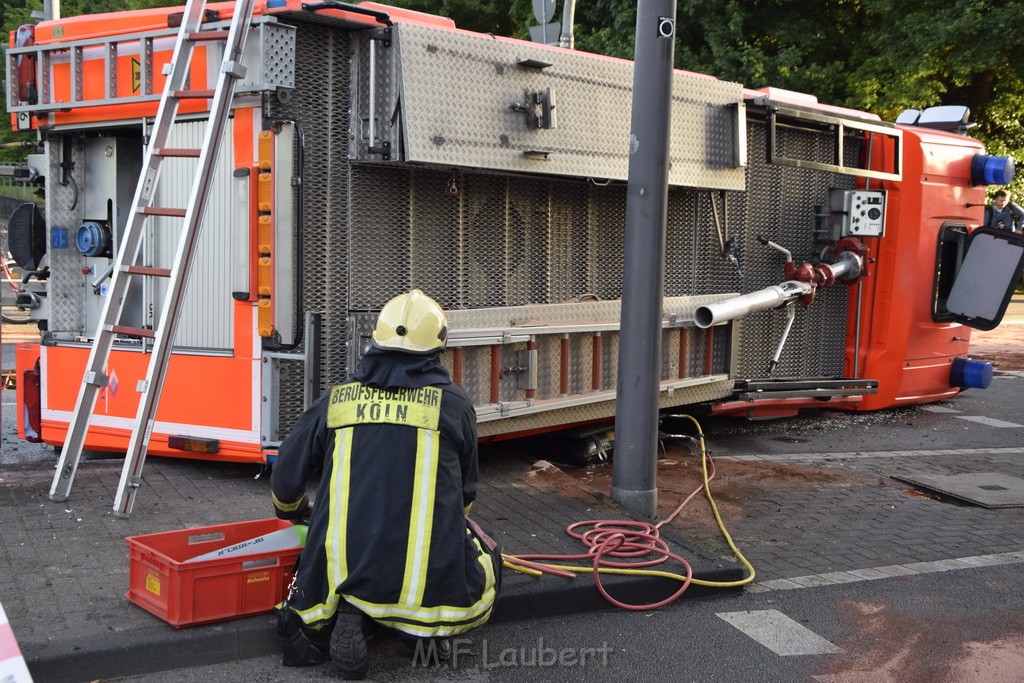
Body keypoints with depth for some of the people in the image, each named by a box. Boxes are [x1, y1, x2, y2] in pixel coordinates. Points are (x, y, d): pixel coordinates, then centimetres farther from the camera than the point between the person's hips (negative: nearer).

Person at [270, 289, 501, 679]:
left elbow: (286, 479, 15)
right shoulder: (452, 402, 2)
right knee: (484, 563, 31)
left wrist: (291, 510, 40)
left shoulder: (337, 400, 7)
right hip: (431, 580, -1)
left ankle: (348, 615, 2)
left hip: (345, 571, 2)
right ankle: (427, 626, 2)